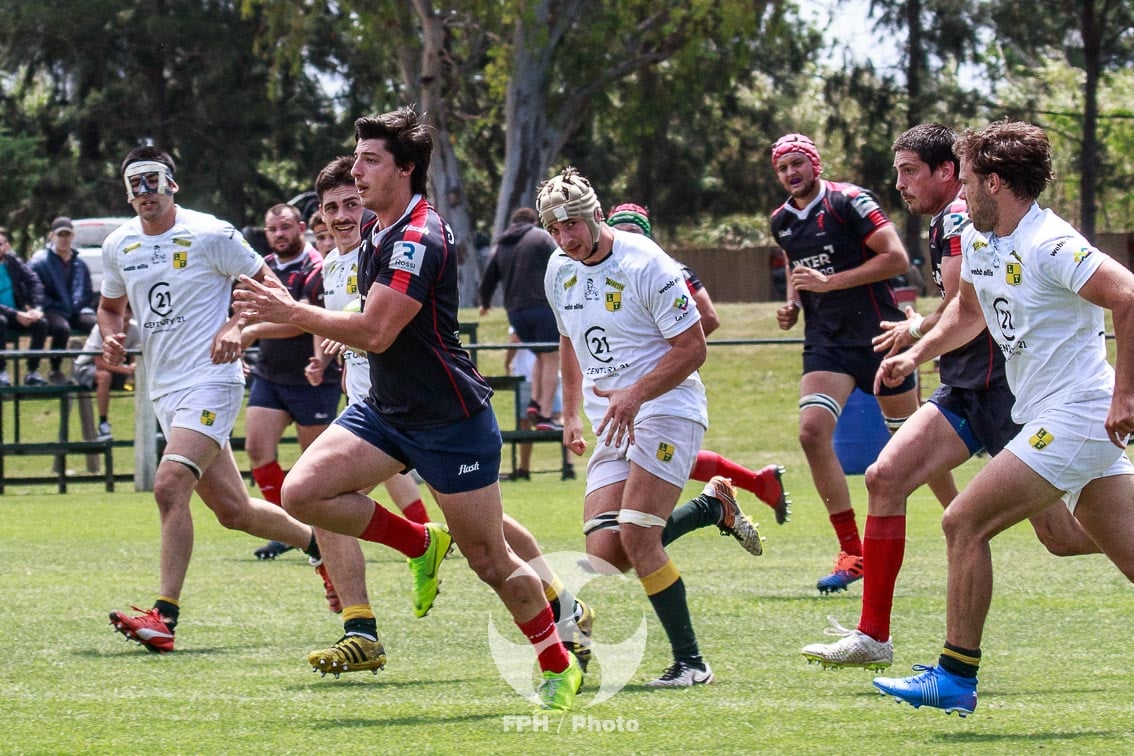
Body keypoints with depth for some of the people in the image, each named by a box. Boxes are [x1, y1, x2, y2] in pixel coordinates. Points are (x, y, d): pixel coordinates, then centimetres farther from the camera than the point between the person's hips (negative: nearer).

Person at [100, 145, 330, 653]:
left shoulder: (209, 235, -8)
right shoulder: (118, 246, 9)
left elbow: (267, 284, -2)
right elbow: (110, 306, 25)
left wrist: (236, 326, -18)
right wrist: (111, 338, 3)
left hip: (209, 381, -7)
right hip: (163, 391, 7)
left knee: (170, 487, -24)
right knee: (233, 510, 10)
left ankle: (165, 614, -25)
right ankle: (320, 543, 35)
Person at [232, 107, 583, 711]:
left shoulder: (420, 239, -21)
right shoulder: (381, 234, 9)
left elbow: (376, 332, -27)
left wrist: (292, 313, -21)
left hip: (451, 420, -9)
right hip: (385, 410, 9)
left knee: (489, 562, -1)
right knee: (303, 491, -10)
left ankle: (560, 669, 17)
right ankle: (423, 544, 9)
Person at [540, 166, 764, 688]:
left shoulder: (645, 264, -14)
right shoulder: (560, 271, 9)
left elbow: (692, 348, -14)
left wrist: (635, 394, -23)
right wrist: (571, 414, 25)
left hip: (666, 410, -7)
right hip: (612, 425, 7)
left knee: (636, 537, -20)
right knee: (605, 553, -7)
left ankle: (689, 661, -9)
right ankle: (713, 506, 17)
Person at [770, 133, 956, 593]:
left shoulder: (848, 201, -10)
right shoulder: (782, 222, 10)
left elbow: (897, 258, -17)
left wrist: (829, 282, -19)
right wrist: (793, 303, 8)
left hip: (877, 333, -5)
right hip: (825, 342, 5)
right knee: (812, 430, -16)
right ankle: (852, 552, -12)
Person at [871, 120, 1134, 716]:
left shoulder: (1050, 245, -18)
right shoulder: (977, 241, 11)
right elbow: (969, 309, 31)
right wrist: (915, 354, 19)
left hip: (1074, 417, -9)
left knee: (964, 524, -8)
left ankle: (955, 677, -2)